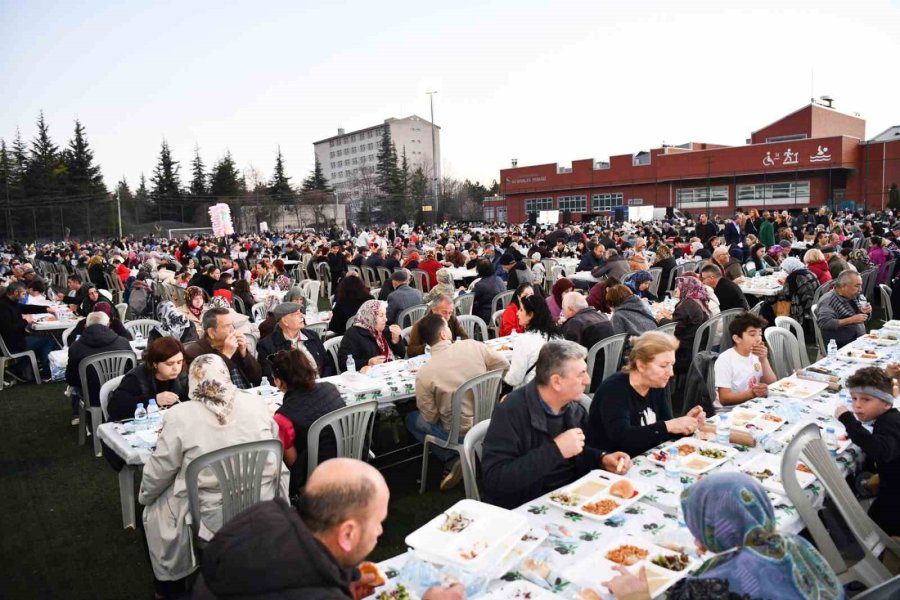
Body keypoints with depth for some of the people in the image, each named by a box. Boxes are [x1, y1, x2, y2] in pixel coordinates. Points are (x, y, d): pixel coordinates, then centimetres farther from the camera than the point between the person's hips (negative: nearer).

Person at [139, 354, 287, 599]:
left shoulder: (179, 415, -10)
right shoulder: (257, 403, -2)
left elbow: (159, 472, -1)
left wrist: (144, 496, 21)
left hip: (212, 516, -2)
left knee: (154, 512, 24)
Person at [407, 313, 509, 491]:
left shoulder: (424, 374, -21)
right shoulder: (473, 346, -14)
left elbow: (430, 418, -11)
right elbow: (504, 365, -1)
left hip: (460, 434, -5)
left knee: (411, 420, 21)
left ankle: (452, 459, 6)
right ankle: (458, 457, 18)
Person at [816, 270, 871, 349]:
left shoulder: (853, 297, 13)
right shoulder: (828, 300, -12)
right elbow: (824, 323, -26)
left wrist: (864, 312, 2)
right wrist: (851, 320, -22)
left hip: (861, 340, 8)